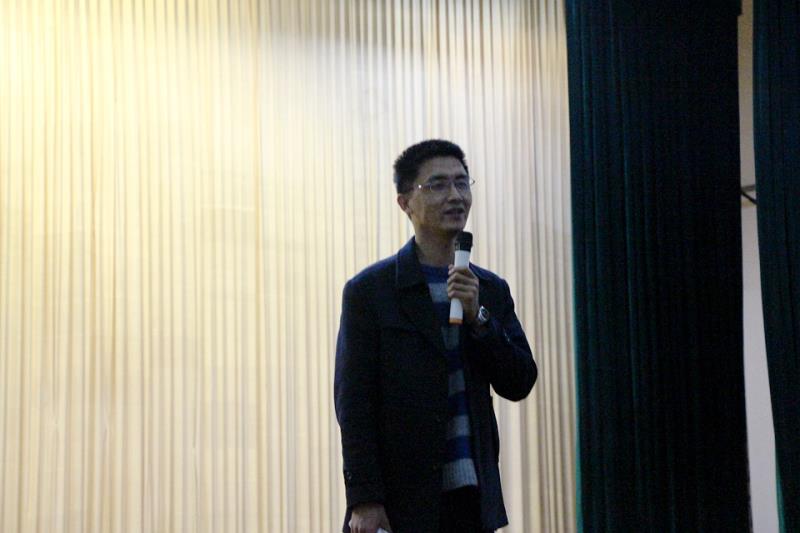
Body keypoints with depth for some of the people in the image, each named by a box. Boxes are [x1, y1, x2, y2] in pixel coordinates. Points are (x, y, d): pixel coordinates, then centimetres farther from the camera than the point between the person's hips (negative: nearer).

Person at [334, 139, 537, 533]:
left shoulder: (491, 290, 11)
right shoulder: (369, 290, -3)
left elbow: (519, 384, 6)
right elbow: (352, 401, -7)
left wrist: (478, 316, -9)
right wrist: (363, 500, -13)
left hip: (473, 498, 5)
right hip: (402, 501, -4)